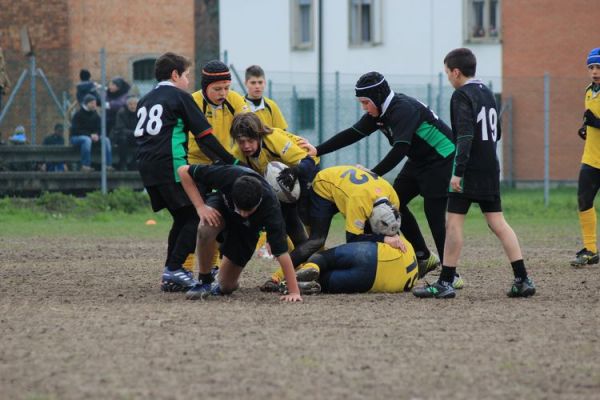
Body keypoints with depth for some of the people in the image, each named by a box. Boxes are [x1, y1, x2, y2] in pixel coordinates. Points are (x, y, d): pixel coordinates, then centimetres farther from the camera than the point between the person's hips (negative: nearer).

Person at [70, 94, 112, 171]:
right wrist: (90, 135, -25)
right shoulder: (78, 114, -10)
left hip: (92, 136, 6)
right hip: (76, 137, -6)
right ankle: (85, 166, -41)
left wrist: (96, 135, -16)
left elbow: (99, 128, 9)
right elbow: (76, 130, -16)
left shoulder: (95, 115, 8)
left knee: (106, 140, -17)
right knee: (87, 140, -39)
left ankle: (108, 165, -23)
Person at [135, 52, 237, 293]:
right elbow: (204, 135, -2)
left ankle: (171, 274, 12)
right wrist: (232, 162, 0)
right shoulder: (179, 97, 1)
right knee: (195, 216, -4)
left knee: (182, 218, 17)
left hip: (146, 167, 8)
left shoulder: (144, 101, 23)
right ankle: (174, 270, -14)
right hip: (171, 165, -8)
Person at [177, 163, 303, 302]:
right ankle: (205, 281, -14)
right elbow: (183, 171, -28)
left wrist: (294, 292, -43)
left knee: (226, 286, -3)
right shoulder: (227, 176, -41)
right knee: (206, 227, -37)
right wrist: (200, 206, -35)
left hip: (246, 229, 0)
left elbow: (282, 252, -40)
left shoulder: (270, 206, -41)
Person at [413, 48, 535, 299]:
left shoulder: (462, 95, -11)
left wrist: (458, 172, -23)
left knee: (454, 222, -4)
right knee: (497, 222, 7)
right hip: (491, 169, 8)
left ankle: (445, 283, -4)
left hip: (470, 170, -8)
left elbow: (465, 135, -20)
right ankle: (522, 280, 1)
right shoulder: (487, 94, 16)